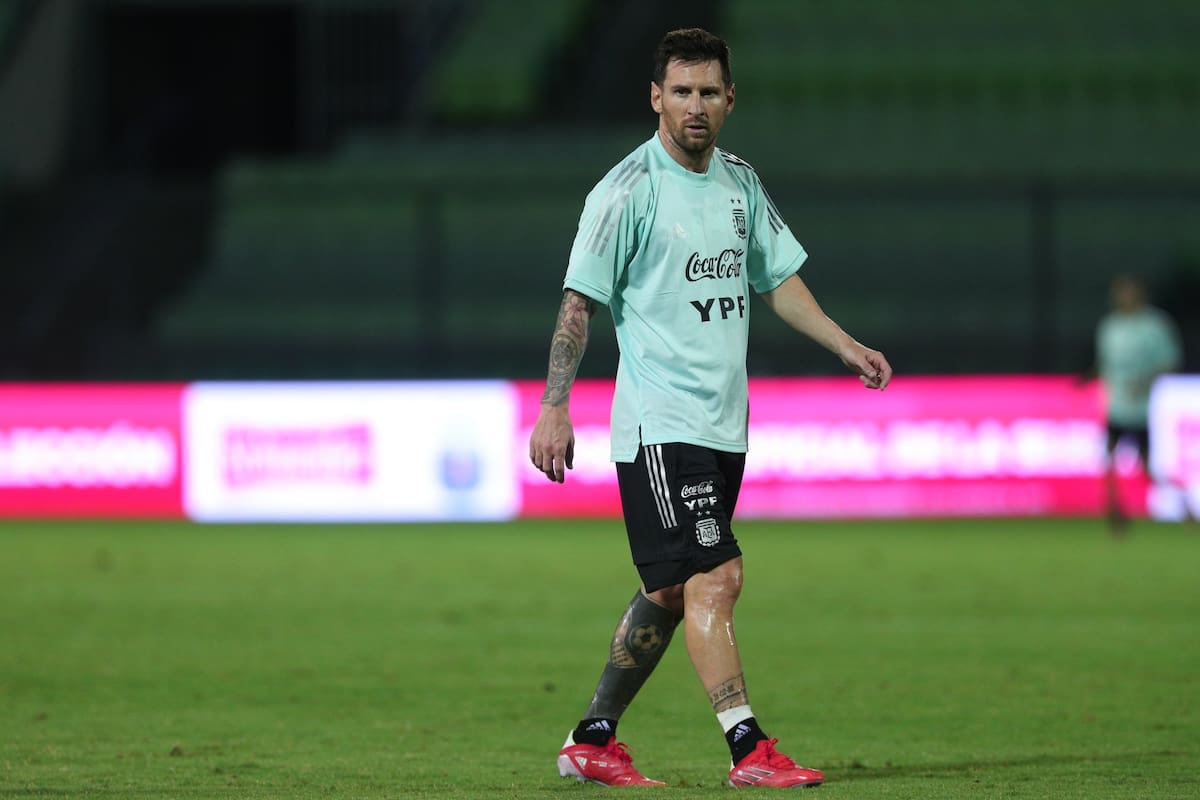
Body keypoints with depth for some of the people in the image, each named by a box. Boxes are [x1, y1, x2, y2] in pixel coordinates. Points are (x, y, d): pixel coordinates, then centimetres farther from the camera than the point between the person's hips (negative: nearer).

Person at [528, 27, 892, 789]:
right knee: (715, 577, -15)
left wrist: (847, 346, 12)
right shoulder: (629, 190, -10)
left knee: (670, 592, 11)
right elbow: (579, 301, -10)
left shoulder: (739, 182, 11)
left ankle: (593, 740, 21)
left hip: (724, 424, 7)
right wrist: (554, 408, -15)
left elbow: (777, 278, 22)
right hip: (659, 424, -7)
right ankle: (750, 751, -15)